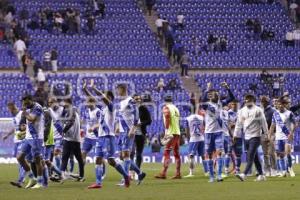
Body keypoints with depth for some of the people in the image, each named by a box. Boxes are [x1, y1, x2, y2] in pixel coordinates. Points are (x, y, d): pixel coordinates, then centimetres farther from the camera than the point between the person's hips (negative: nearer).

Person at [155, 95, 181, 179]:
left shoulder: (166, 108, -4)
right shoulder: (175, 108, 18)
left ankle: (163, 173, -20)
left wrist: (166, 131, -19)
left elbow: (167, 120, -17)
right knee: (176, 154, 11)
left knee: (166, 153, -12)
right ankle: (178, 173, 12)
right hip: (178, 132, 8)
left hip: (171, 133, -8)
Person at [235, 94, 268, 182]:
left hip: (255, 136, -6)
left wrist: (266, 134, -4)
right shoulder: (242, 111, 11)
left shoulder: (258, 110, -4)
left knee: (250, 156, -15)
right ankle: (261, 175, 17)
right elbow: (239, 123, 15)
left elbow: (263, 122, -3)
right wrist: (235, 135, 12)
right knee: (255, 157, 10)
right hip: (246, 137, 6)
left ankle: (244, 175, -26)